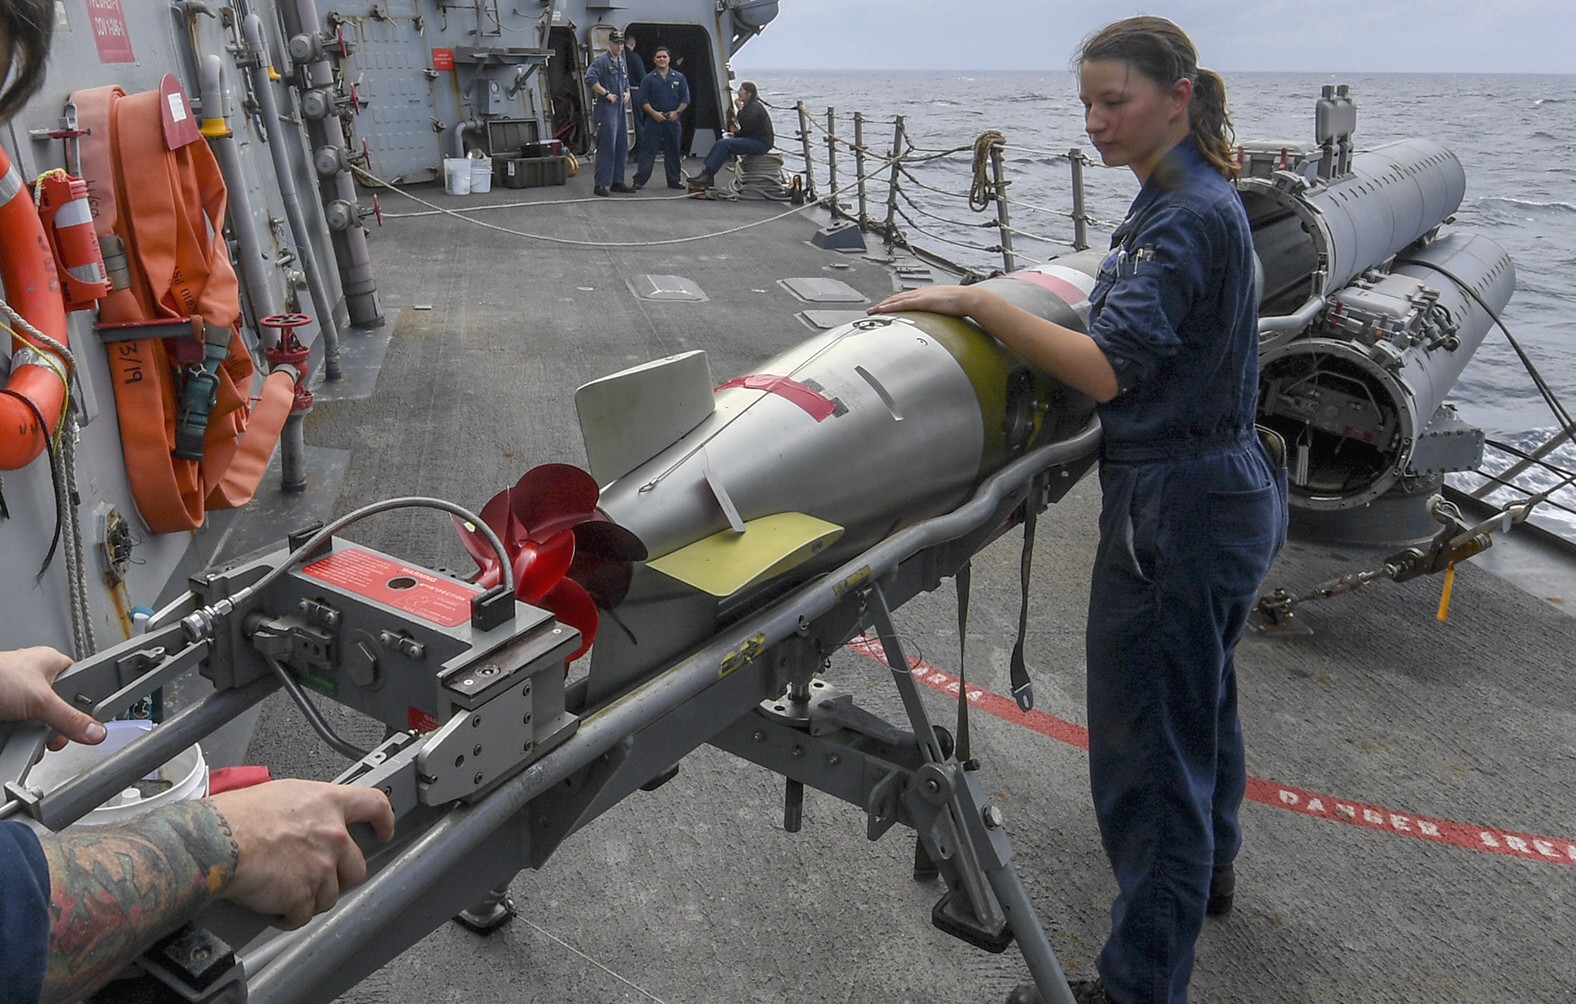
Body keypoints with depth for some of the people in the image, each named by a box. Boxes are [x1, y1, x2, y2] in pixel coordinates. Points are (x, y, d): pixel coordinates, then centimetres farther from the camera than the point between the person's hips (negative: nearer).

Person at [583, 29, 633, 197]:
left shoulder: (622, 62, 18)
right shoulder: (601, 60, -8)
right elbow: (590, 79, -21)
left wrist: (627, 93, 10)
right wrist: (606, 93, -18)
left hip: (620, 108, 9)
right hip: (607, 108, -9)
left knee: (622, 146, 10)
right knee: (607, 146, -12)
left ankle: (617, 182, 18)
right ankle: (601, 184, -10)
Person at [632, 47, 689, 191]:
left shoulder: (679, 78, 7)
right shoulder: (649, 79, 3)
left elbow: (685, 98, 7)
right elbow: (642, 99, -1)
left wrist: (677, 112, -8)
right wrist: (654, 113, -12)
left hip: (672, 120, 2)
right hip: (654, 119, -2)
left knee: (672, 151, 9)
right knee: (648, 150, -5)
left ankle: (674, 180, 18)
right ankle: (639, 180, -4)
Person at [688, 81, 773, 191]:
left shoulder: (755, 107, -14)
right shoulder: (749, 106, 18)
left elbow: (746, 126, -25)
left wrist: (740, 109, -17)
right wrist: (735, 134, 5)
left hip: (760, 143, -10)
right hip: (753, 140, 10)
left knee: (724, 144, -23)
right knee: (721, 143, -1)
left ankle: (708, 176, -25)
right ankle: (705, 173, -10)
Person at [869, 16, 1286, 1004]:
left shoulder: (1190, 214, -21)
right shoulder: (1186, 198, 11)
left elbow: (1105, 368, -28)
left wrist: (974, 300, -24)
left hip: (1176, 507, -11)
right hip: (1227, 488, 11)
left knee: (1147, 744, 0)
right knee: (1200, 700, 28)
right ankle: (1209, 866, 52)